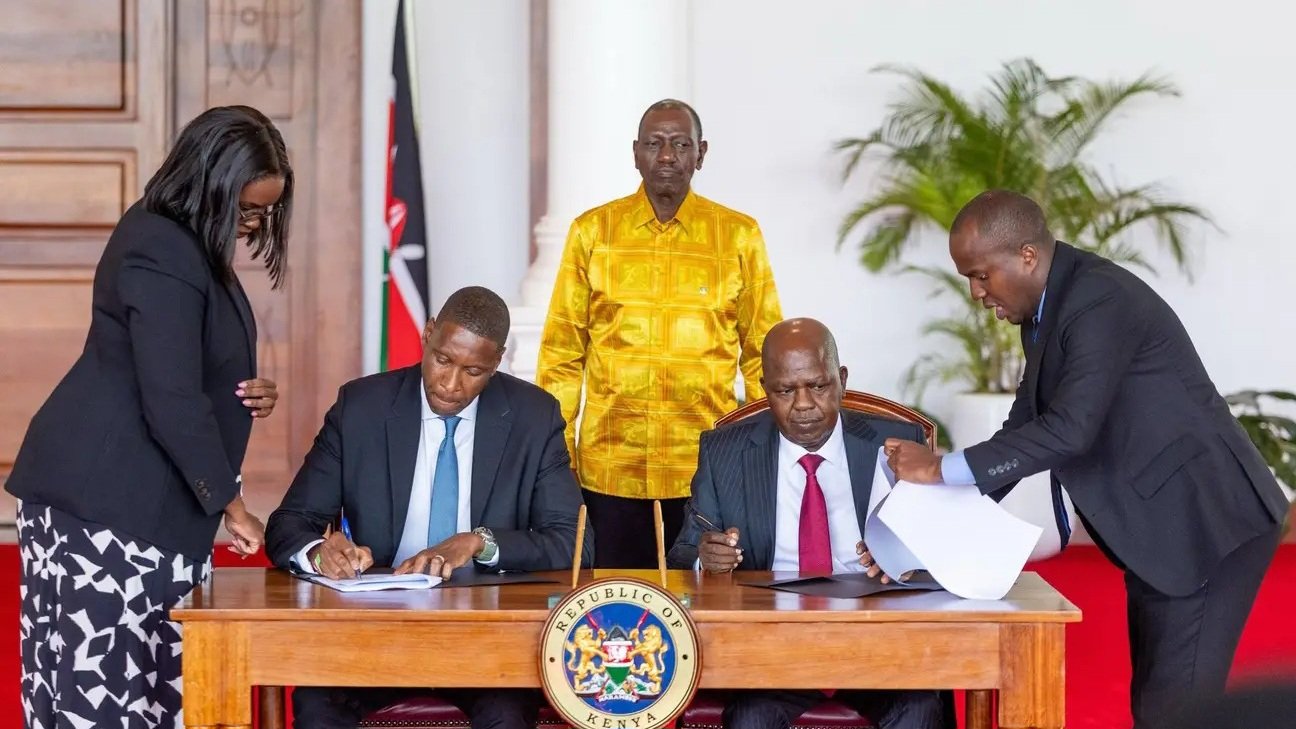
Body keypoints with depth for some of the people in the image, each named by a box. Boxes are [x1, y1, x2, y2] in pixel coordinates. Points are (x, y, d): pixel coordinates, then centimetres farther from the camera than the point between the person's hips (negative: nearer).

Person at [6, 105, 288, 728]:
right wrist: (230, 504, -13)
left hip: (148, 501, 10)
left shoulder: (185, 241, 13)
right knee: (99, 679, -8)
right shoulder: (161, 256, -18)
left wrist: (251, 391, 5)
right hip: (103, 503, -10)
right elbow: (173, 403, -20)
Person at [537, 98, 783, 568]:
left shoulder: (739, 235, 5)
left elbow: (763, 350, 9)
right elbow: (561, 350, 7)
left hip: (707, 467, 0)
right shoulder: (592, 232, 6)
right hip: (610, 470, 0)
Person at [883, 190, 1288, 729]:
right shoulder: (1045, 308, 10)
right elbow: (1026, 425, 13)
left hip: (1205, 524, -10)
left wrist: (943, 470, -25)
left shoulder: (1100, 300, -21)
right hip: (1161, 529, 10)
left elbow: (1068, 430, -30)